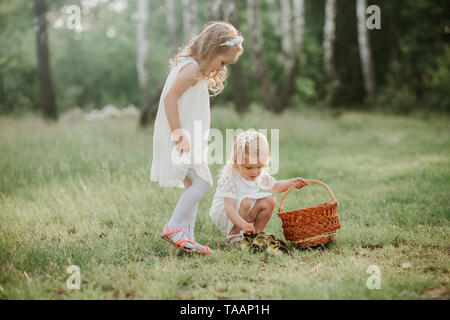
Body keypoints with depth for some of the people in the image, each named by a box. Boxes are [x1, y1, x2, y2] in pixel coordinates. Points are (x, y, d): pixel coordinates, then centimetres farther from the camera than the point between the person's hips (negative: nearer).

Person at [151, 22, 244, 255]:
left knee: (194, 187, 9)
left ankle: (186, 238, 10)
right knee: (203, 182, -14)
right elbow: (170, 98, -22)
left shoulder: (198, 70, 18)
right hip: (180, 139, -11)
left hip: (187, 139, 11)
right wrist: (179, 133, -23)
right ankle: (173, 227, -11)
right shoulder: (192, 67, -14)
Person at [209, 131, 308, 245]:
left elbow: (275, 186, 13)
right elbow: (229, 208, -36)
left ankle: (257, 232, 3)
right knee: (246, 201, -32)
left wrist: (292, 182, -5)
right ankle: (233, 234, -14)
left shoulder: (260, 175, -6)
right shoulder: (230, 179, -29)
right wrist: (243, 224, -50)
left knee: (270, 200, -8)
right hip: (223, 215, -7)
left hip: (246, 214, 7)